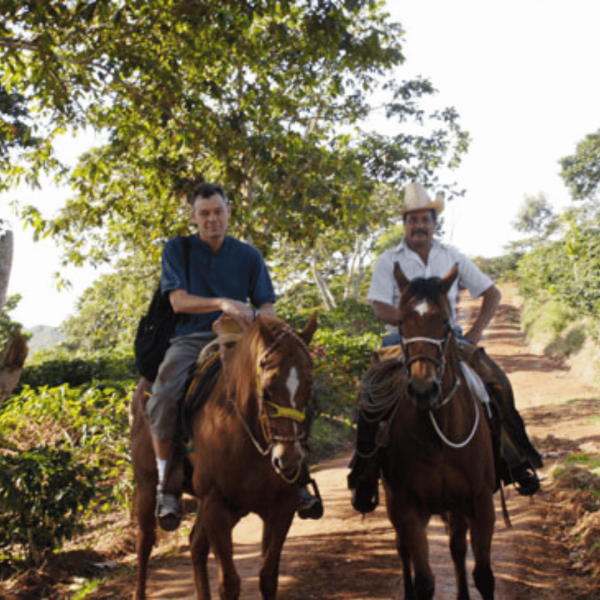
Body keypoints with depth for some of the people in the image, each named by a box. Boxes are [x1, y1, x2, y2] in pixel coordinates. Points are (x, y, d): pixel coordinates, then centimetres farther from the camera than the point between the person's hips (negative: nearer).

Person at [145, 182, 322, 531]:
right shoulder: (177, 250, 6)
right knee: (163, 397, -32)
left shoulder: (249, 256, 13)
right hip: (192, 338, -2)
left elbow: (267, 305, 9)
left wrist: (259, 318, -16)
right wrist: (222, 303, -24)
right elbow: (179, 301, -7)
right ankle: (167, 482, -14)